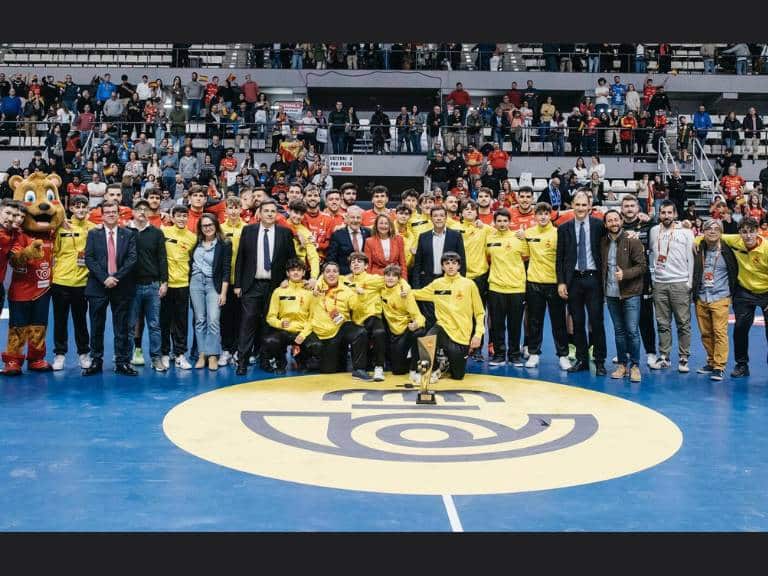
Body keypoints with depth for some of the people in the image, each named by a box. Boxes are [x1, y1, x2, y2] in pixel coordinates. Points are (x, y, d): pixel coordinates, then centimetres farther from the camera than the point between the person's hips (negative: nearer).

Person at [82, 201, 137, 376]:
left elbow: (132, 258, -3)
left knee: (122, 327, 3)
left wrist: (117, 277, -13)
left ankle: (122, 362, 8)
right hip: (98, 286, 0)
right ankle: (96, 361, 13)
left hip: (122, 287, 0)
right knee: (97, 327, 5)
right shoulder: (93, 234, 7)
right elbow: (89, 258, -2)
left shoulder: (129, 235, 6)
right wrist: (104, 278, -13)